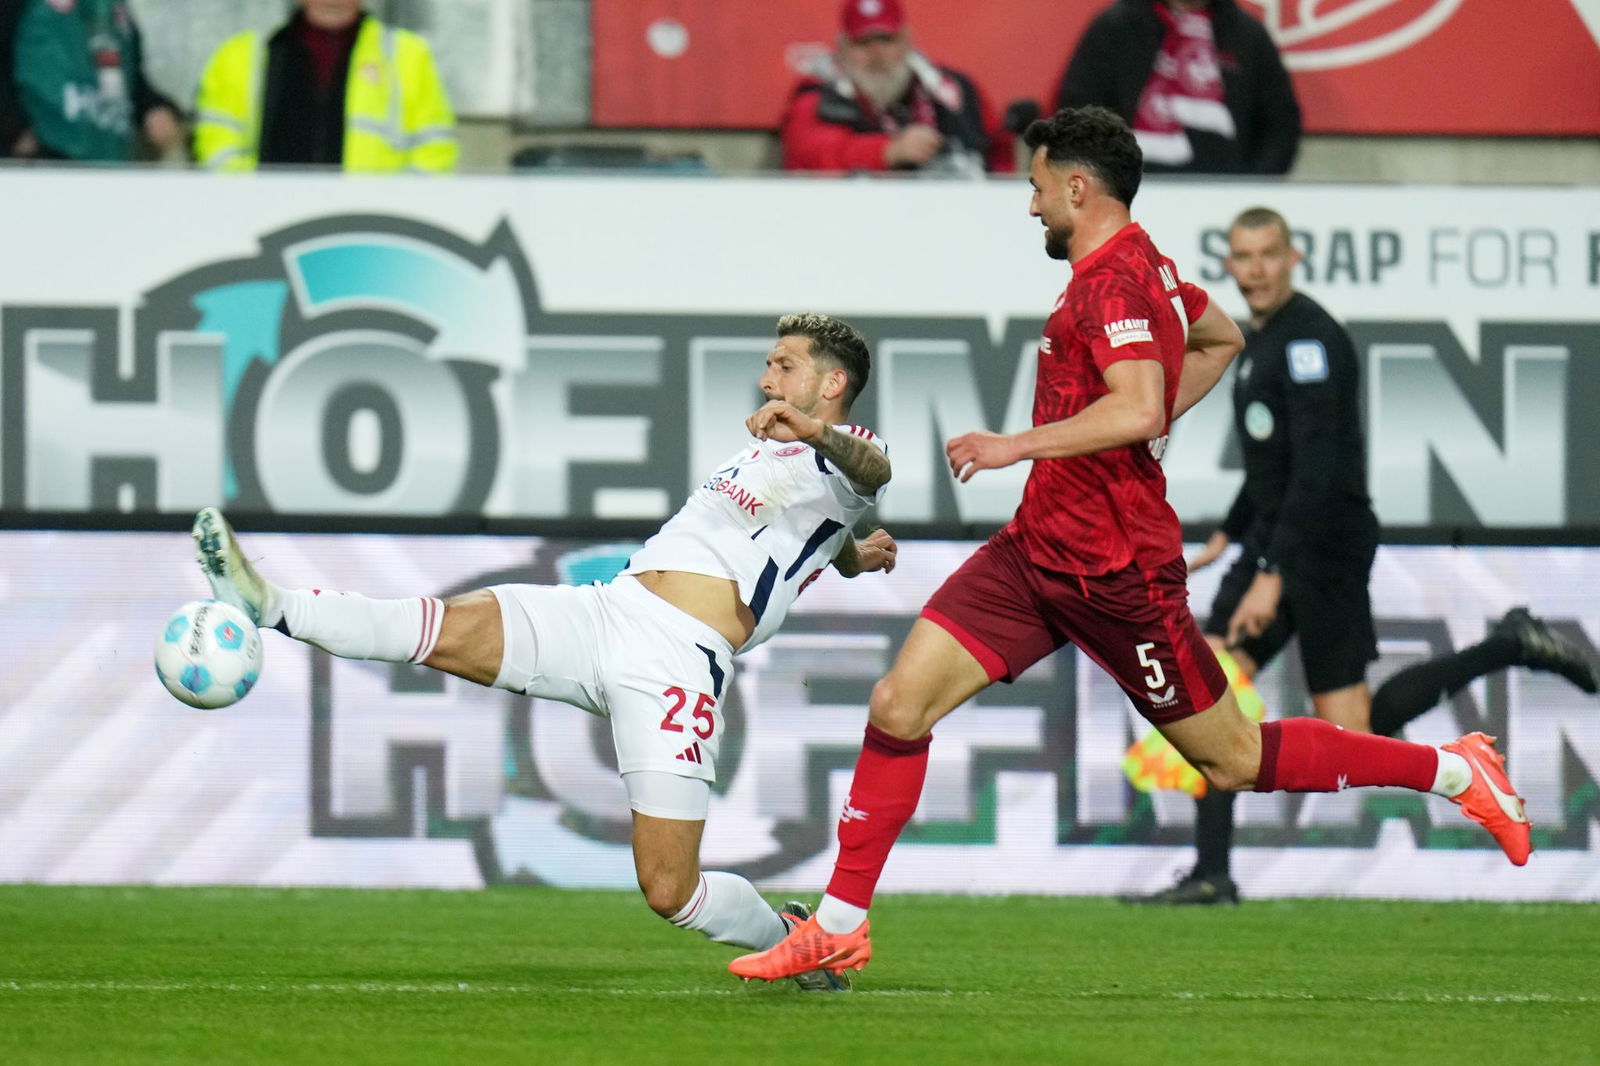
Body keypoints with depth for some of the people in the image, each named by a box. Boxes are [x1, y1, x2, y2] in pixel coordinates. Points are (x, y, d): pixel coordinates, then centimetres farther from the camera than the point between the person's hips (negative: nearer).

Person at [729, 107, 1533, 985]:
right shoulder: (1144, 265, 11)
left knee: (1233, 761, 2)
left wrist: (1016, 445, -31)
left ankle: (1452, 771, 16)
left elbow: (1137, 407, -34)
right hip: (1039, 546, 9)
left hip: (1114, 570, -9)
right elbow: (1219, 340, 29)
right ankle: (839, 928, 3)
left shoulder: (1114, 278, -19)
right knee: (900, 705, -1)